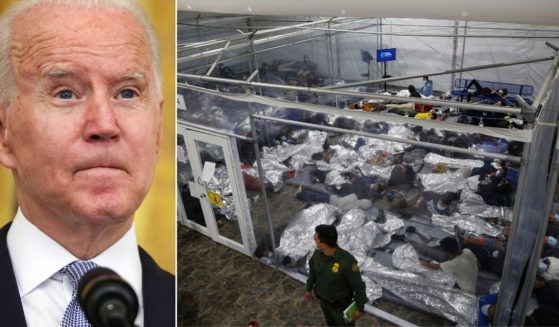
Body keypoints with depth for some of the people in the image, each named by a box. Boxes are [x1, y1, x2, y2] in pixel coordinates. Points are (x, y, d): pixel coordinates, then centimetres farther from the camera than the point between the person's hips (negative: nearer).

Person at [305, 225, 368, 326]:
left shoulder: (347, 261, -41)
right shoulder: (318, 253, -22)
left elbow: (358, 286, -26)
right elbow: (313, 269, 0)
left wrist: (360, 309, -14)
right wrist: (309, 288, 14)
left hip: (341, 302, -5)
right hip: (325, 298, 5)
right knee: (332, 321, 30)